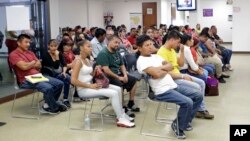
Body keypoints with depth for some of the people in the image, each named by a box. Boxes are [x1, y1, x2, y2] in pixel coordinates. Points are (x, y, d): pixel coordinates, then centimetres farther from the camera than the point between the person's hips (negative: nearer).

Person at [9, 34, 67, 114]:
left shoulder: (30, 53, 18)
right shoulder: (14, 55, -5)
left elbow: (39, 65, 12)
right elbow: (24, 67, -18)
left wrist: (29, 65, -5)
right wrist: (33, 62, 1)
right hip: (26, 80, -8)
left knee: (59, 83, -5)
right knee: (48, 88, -30)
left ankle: (48, 105, 4)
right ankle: (54, 108, -4)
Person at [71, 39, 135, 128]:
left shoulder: (87, 60, 13)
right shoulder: (78, 61, -15)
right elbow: (73, 80, -23)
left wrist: (95, 71, -3)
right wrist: (91, 86, -21)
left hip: (90, 85, 10)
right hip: (83, 89, -10)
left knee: (118, 89, 4)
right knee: (113, 93, -20)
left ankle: (121, 114, 10)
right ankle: (121, 120, -9)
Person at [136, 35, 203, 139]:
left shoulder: (155, 56, 17)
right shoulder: (141, 61, -11)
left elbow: (170, 66, 9)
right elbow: (156, 74, -22)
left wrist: (161, 67, -9)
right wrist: (166, 70, -3)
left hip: (173, 85, 9)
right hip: (162, 91, -9)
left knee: (198, 95, 6)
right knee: (187, 102, -26)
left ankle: (185, 121, 20)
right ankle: (178, 126, 0)